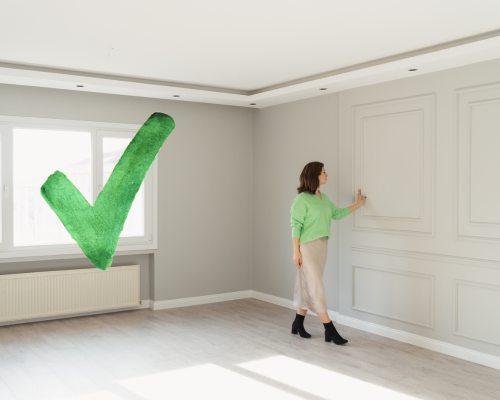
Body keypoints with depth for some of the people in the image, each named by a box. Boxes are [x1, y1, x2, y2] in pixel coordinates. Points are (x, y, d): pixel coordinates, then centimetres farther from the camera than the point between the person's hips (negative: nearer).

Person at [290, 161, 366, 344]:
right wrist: (296, 251, -15)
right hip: (307, 247, -8)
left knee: (307, 286, 13)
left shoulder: (324, 198, 11)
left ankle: (298, 324, 24)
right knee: (316, 287, -5)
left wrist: (357, 205, 26)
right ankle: (329, 330, -2)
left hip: (321, 246, 8)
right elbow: (296, 226, -13)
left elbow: (336, 213, 23)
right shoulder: (302, 199, -12)